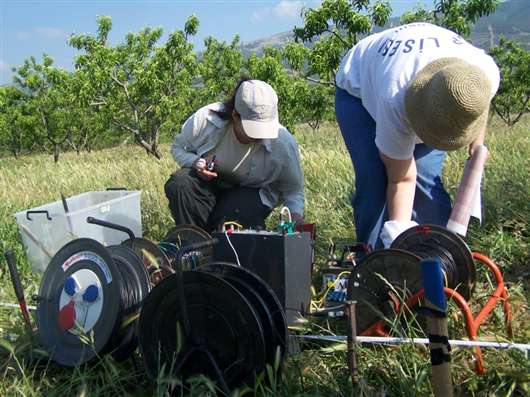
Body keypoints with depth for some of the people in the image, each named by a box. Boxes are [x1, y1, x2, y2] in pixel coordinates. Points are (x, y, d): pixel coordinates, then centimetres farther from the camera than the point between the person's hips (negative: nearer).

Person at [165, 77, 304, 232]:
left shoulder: (283, 143, -24)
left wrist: (296, 215, -29)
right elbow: (178, 148, -4)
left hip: (251, 192, -1)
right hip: (207, 181, 2)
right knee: (179, 185, -30)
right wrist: (195, 162, -26)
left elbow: (293, 190, -9)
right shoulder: (205, 119, -25)